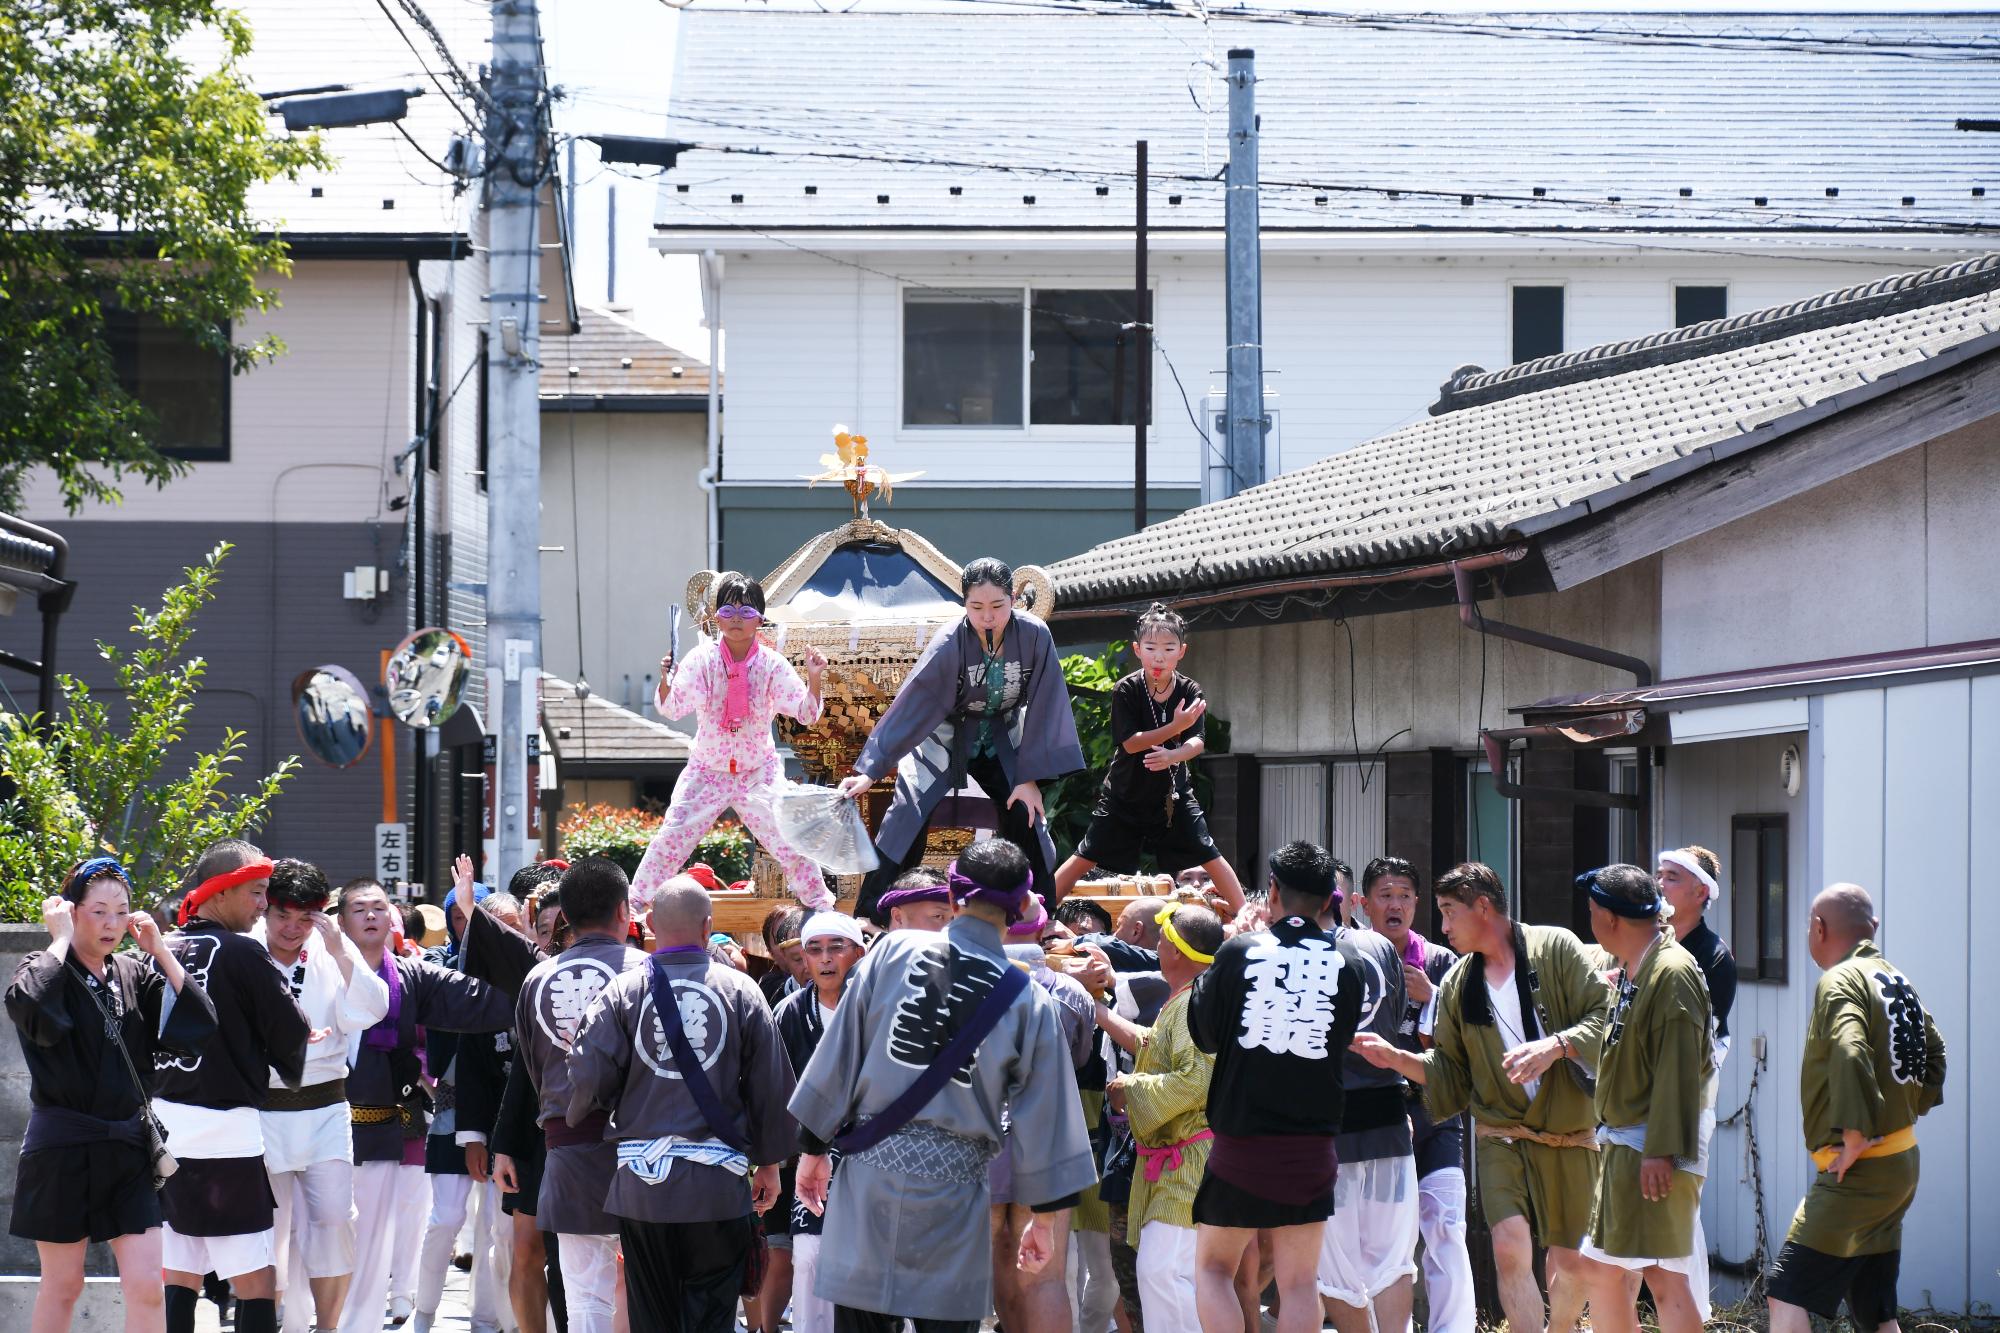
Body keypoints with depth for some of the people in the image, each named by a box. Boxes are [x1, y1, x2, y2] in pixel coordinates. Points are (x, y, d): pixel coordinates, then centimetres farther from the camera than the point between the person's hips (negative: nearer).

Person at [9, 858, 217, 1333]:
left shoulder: (134, 974, 7)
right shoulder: (47, 971, -7)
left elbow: (199, 1026, -4)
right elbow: (28, 1004, -32)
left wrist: (160, 950, -5)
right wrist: (61, 939, -19)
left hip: (128, 1148, 4)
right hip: (62, 1149, -4)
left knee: (146, 1287, -4)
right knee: (63, 1285, 7)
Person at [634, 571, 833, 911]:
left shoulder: (772, 664, -8)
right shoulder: (703, 659, -9)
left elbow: (806, 714, -8)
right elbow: (672, 709, -13)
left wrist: (814, 678, -25)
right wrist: (666, 681, -32)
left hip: (759, 772, 0)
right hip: (707, 769, 0)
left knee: (789, 842, -5)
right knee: (670, 839, -6)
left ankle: (820, 904, 13)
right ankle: (635, 903, 7)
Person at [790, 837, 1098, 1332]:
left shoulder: (893, 952, 0)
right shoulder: (1028, 1000, 1)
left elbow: (839, 1056, 3)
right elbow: (1045, 1117, 5)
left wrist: (814, 1148, 13)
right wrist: (1045, 1217, 14)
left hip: (870, 1170, 0)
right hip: (953, 1185, 0)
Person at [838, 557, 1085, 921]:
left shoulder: (1035, 637, -22)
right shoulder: (950, 645, -27)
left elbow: (1041, 710, -13)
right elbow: (908, 707, -24)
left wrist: (1030, 777, -12)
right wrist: (872, 769, -25)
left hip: (1000, 741, 2)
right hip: (944, 738, -2)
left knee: (1026, 816, -8)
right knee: (907, 817, -15)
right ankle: (868, 916, -10)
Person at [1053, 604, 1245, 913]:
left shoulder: (1190, 692, -8)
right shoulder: (1126, 690, -14)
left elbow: (1197, 743, -18)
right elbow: (1130, 742, -21)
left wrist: (1173, 756, -41)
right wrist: (1175, 727, -32)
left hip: (1173, 795, 1)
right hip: (1126, 794, -1)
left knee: (1211, 859, -2)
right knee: (1086, 859, 1)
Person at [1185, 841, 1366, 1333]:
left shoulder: (1238, 953, -7)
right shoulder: (1344, 967, -2)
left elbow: (1204, 1033, 4)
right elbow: (1342, 1043, 9)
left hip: (1241, 1142, -2)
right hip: (1313, 1143, 2)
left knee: (1213, 1267, 11)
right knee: (1300, 1282, 6)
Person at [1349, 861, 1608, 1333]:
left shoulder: (1556, 949, -3)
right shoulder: (1458, 984, 9)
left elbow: (1605, 1019, -8)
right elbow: (1450, 1073, 12)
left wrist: (1555, 1046, -23)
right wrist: (1395, 1058, -2)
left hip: (1569, 1137, -2)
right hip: (1501, 1135, 2)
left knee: (1569, 1263, 6)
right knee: (1511, 1248, -18)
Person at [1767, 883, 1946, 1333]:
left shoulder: (1839, 982, -14)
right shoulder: (1897, 980, 13)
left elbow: (1850, 1055, -29)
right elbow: (1934, 1051, 24)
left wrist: (1853, 1137, -25)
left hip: (1857, 1173, -9)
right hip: (1901, 1165, 9)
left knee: (1787, 1297, -12)